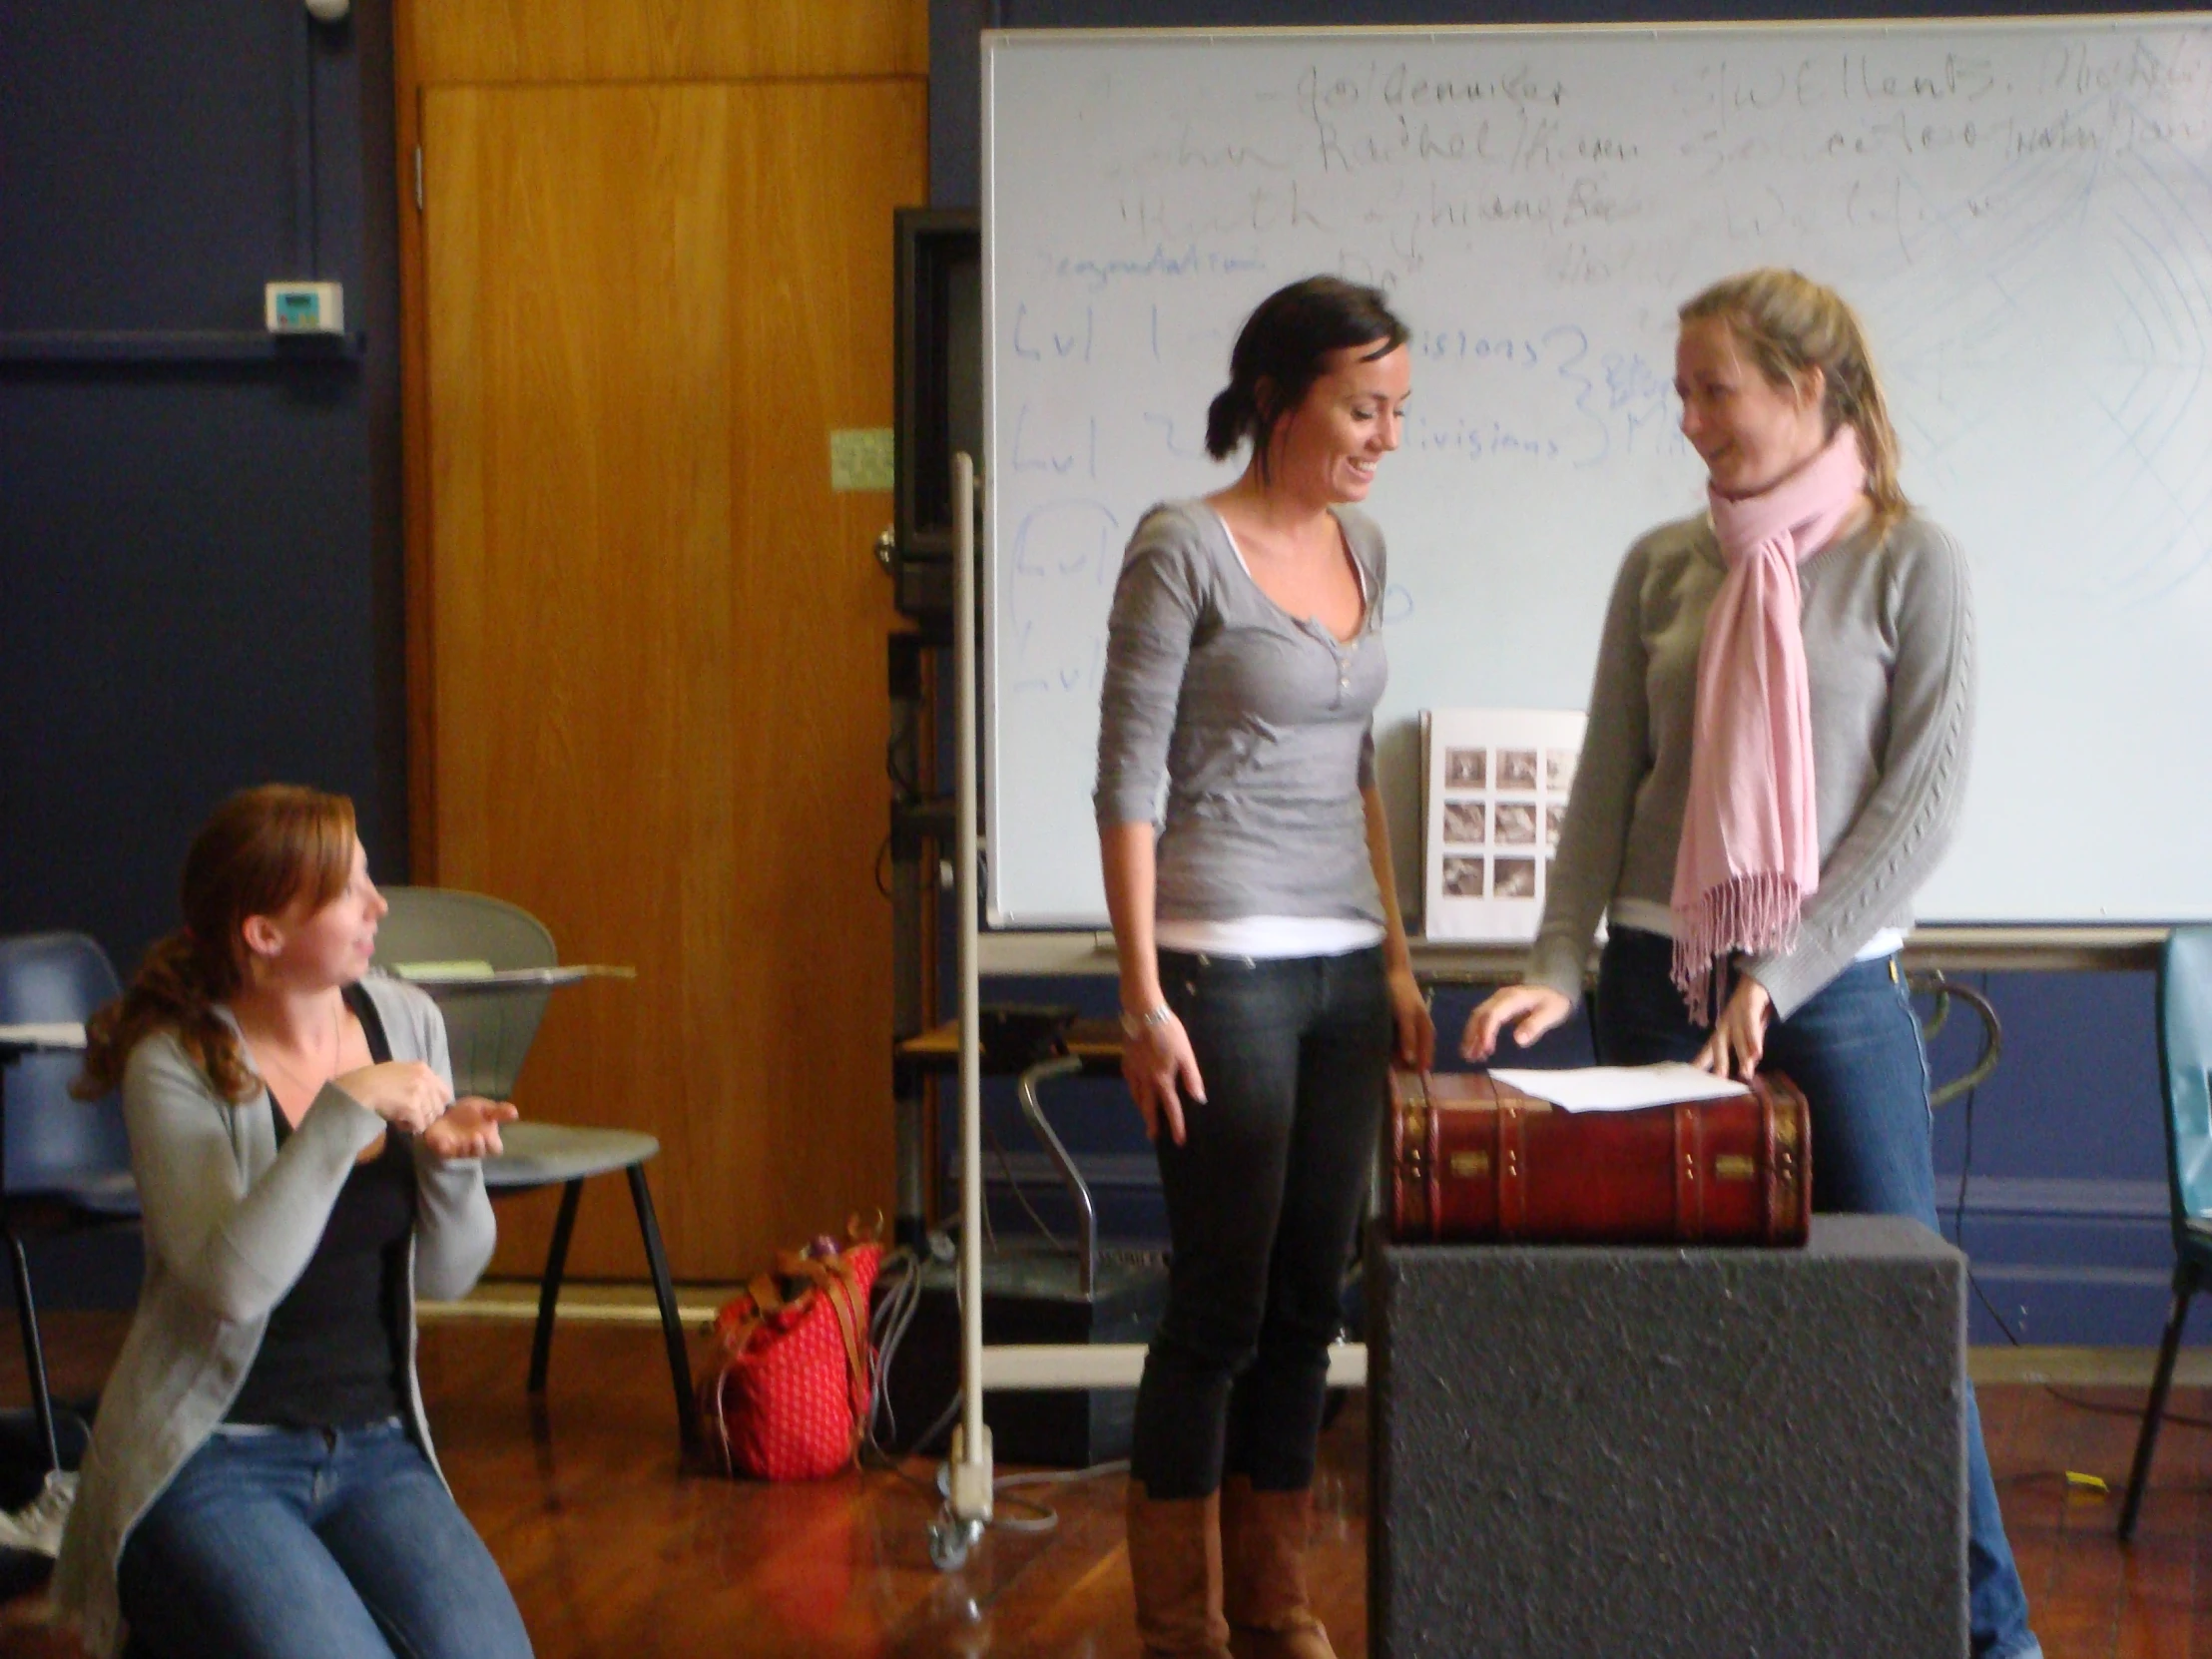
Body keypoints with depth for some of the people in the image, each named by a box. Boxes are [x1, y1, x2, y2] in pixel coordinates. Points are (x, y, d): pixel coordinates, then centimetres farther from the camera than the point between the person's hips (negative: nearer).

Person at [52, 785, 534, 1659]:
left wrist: (451, 1162, -12)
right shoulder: (175, 1068, -12)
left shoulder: (406, 1021, 4)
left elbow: (445, 1276, 8)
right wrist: (345, 1112, -27)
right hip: (209, 1460, -5)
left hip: (376, 1447, 5)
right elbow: (233, 1283, -26)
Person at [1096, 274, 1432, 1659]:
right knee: (1220, 1300, -1)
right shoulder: (1183, 548, -9)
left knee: (1310, 1297, 9)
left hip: (1343, 971, 7)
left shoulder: (1362, 547, 11)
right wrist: (1144, 999, -14)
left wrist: (1397, 960, 16)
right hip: (1225, 970, -6)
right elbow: (1129, 782, -10)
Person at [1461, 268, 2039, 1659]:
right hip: (1660, 976, 3)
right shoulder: (1663, 568, 8)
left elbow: (1924, 804, -7)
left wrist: (1780, 975, -13)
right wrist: (1560, 968, -4)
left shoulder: (1909, 564, -3)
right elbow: (1606, 789, 8)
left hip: (1837, 987, -3)